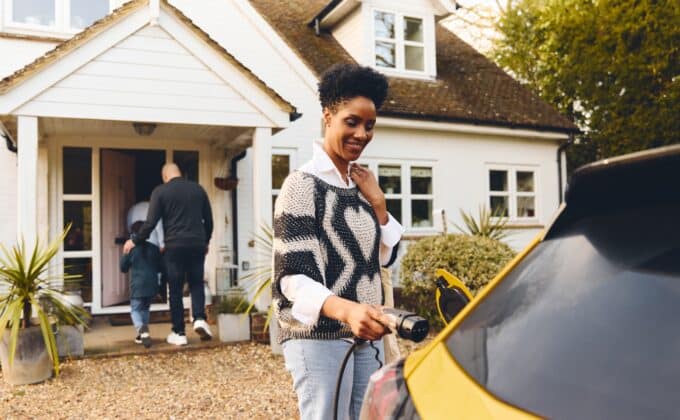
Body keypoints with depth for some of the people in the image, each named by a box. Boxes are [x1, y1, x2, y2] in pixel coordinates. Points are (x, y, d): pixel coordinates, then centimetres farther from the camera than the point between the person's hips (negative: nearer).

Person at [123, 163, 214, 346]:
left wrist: (135, 241, 8)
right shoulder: (198, 189, 9)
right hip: (197, 245, 2)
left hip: (174, 246, -2)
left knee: (175, 290, 6)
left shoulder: (160, 191, -1)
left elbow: (150, 223, -5)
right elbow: (209, 220, 13)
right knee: (196, 283, 15)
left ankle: (179, 333, 9)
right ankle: (199, 318, -6)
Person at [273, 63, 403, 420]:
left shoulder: (360, 184, 12)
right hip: (319, 338, -7)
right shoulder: (303, 184, -11)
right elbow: (293, 277, -19)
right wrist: (346, 310, -36)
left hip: (366, 337, 7)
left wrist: (377, 203, 2)